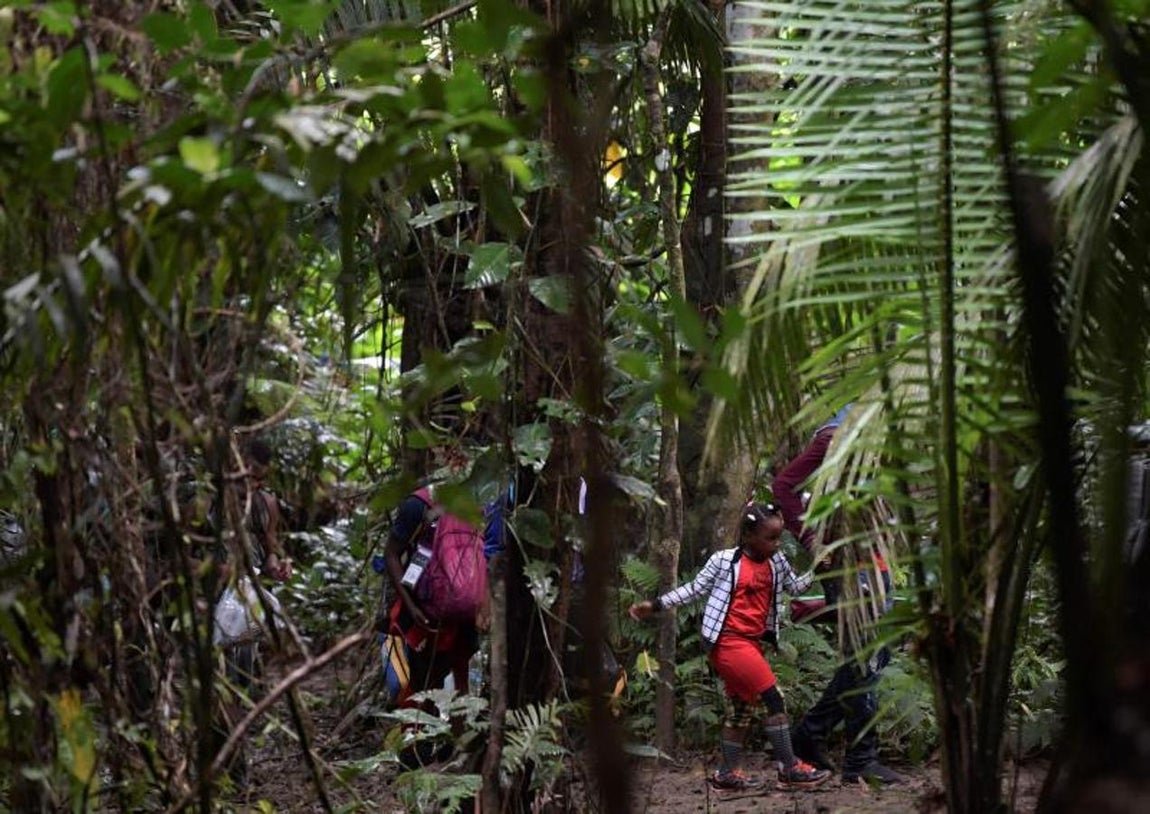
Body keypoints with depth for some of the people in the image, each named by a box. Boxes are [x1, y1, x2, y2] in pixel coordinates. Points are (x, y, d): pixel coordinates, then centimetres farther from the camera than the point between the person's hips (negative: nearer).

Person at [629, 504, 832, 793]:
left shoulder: (776, 562, 8)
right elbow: (694, 589, 0)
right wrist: (655, 605, -1)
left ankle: (727, 773, 24)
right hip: (729, 642, -8)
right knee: (775, 699, -13)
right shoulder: (724, 561, -9)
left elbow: (795, 586, 21)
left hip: (752, 644, 8)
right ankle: (790, 769, -9)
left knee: (743, 709, 14)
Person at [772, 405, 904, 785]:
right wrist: (810, 539, -16)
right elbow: (784, 484, -13)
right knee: (863, 658, -9)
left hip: (874, 561, 9)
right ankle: (861, 760, -4)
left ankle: (810, 732, 21)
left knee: (877, 654, 11)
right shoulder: (835, 437, -8)